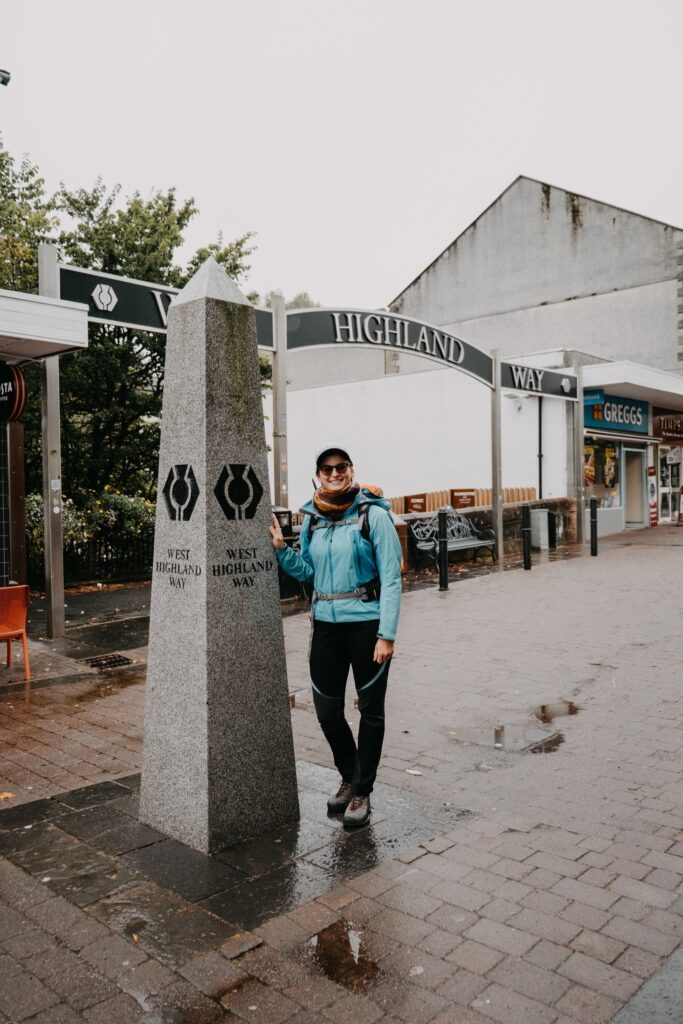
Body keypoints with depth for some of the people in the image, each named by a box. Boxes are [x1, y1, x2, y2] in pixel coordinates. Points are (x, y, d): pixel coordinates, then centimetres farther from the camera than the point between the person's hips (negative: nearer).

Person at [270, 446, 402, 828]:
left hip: (367, 622, -5)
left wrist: (387, 634, -16)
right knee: (327, 710, 10)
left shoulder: (374, 514, -9)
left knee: (371, 709, 8)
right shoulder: (313, 518, 6)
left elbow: (391, 578, -11)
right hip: (326, 622, 5)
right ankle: (349, 777, 35)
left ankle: (361, 791, 24)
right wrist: (281, 548, -3)